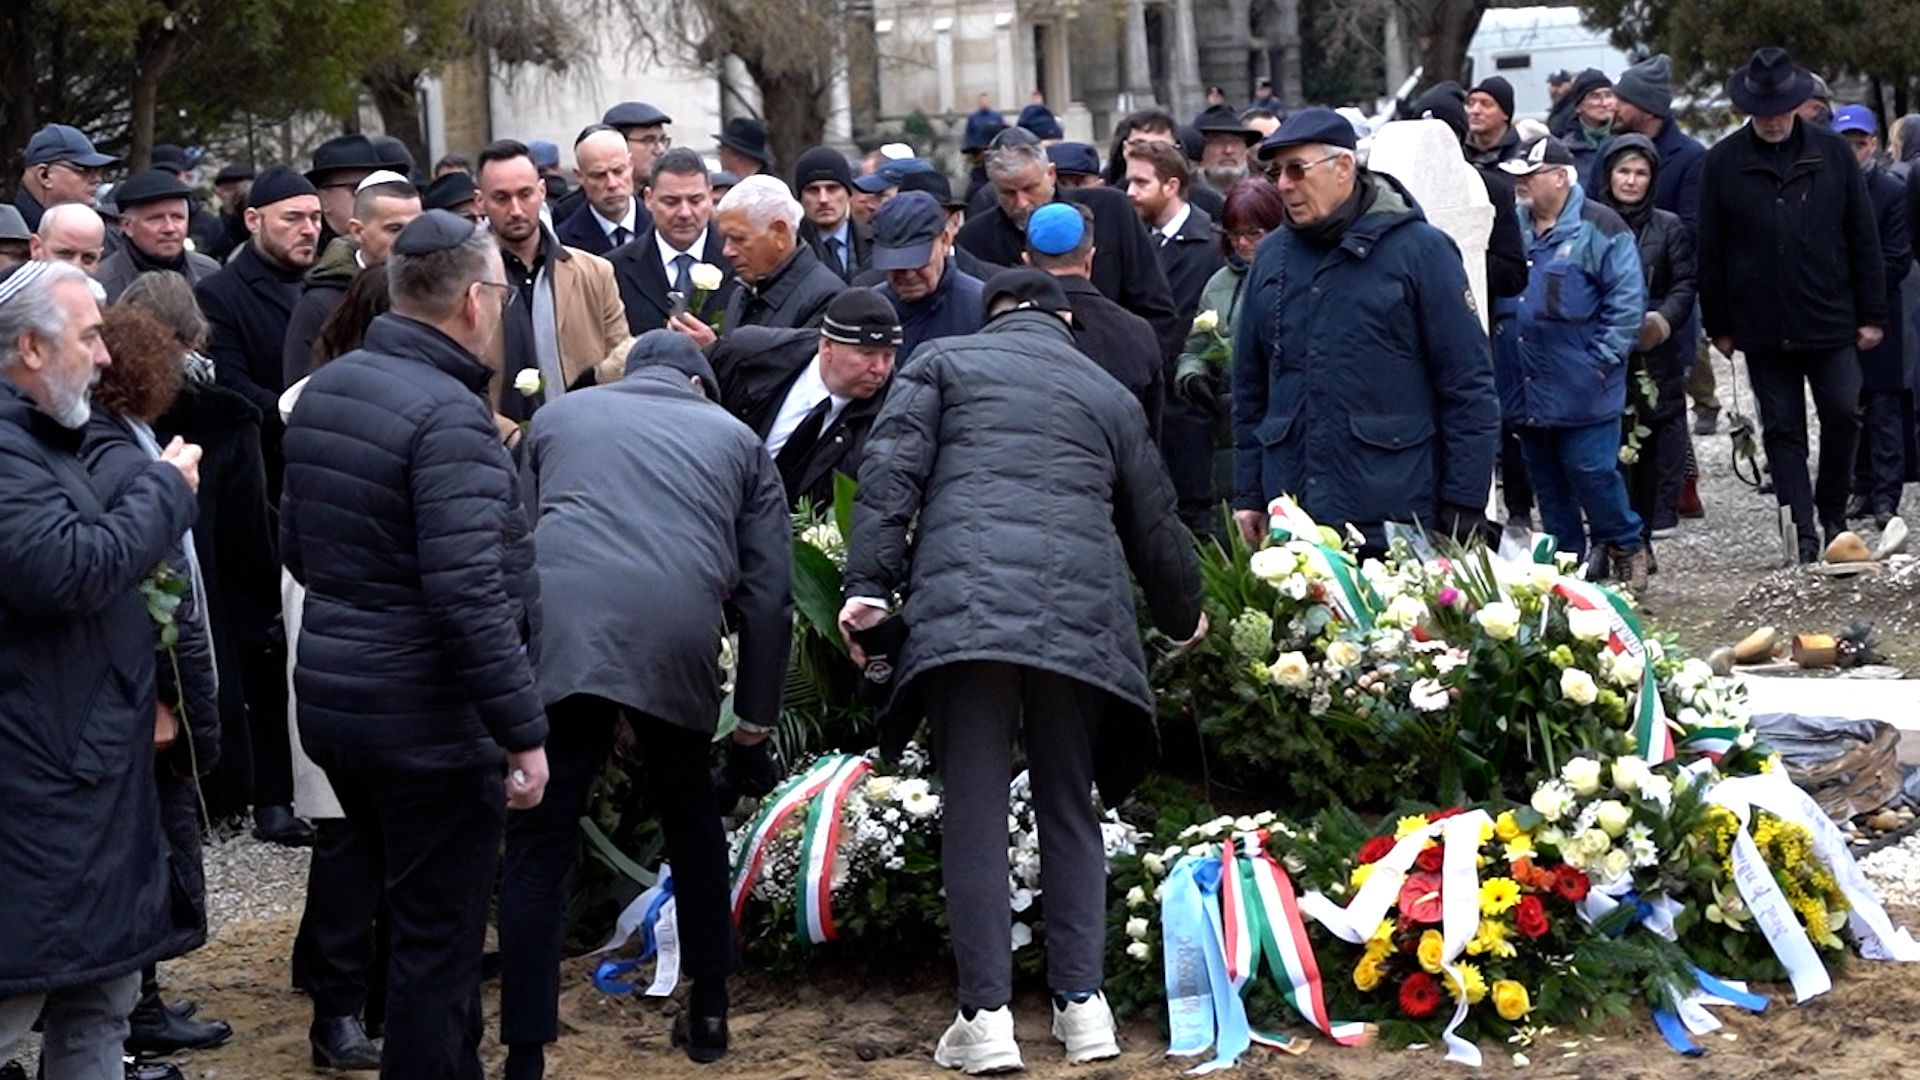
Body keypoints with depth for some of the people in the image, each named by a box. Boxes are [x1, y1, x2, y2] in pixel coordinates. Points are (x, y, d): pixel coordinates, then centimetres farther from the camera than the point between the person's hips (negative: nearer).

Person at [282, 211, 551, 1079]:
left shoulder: (323, 389, 7)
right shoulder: (449, 416, -20)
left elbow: (295, 547, 17)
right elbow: (469, 595, -26)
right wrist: (522, 732, -21)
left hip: (331, 701, 9)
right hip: (427, 716, -9)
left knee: (413, 909, 22)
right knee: (439, 939, 2)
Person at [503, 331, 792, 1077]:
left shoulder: (559, 417, 29)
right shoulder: (734, 438, 27)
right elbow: (769, 594, 19)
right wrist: (755, 723, 25)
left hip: (558, 630, -1)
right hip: (678, 638, 1)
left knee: (538, 847, 4)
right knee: (690, 817, 26)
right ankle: (709, 1014, 33)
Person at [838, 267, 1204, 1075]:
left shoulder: (944, 363, 18)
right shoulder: (1108, 394, 25)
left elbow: (890, 470, 3)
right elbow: (1154, 524, 29)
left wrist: (870, 583, -2)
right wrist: (1183, 616, 45)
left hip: (965, 603, -2)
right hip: (1081, 611, 2)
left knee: (975, 810, -2)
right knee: (1069, 805, 14)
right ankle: (1081, 1002, 9)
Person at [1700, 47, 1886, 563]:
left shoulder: (1833, 153, 1)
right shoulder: (1723, 162, -1)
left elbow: (1864, 239, 4)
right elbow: (1710, 251, 3)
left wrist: (1872, 314, 1)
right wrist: (1719, 324, 1)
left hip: (1831, 319, 0)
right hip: (1762, 324, 0)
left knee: (1843, 414, -3)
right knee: (1782, 428, 2)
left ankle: (1833, 510, 18)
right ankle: (1804, 533, 6)